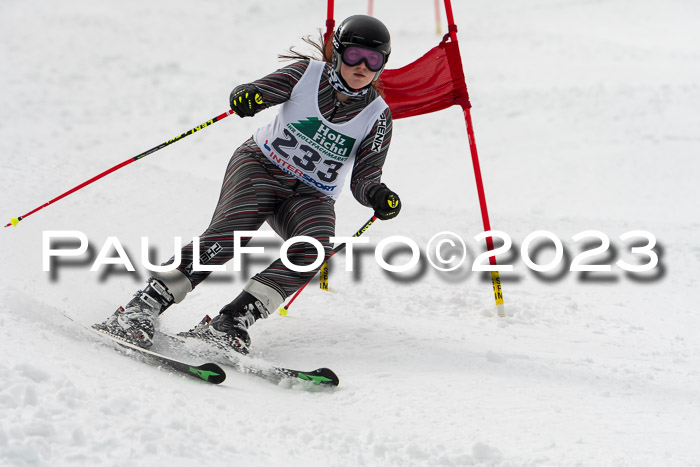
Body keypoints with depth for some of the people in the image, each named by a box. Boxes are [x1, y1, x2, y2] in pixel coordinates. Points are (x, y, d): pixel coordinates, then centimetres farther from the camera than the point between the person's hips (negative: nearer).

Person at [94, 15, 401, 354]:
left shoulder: (378, 117, -4)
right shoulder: (307, 74, -5)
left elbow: (363, 180, -3)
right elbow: (257, 91, -9)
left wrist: (379, 198, -26)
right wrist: (245, 97, -34)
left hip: (311, 196, 2)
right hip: (261, 165, -2)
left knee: (314, 248, -30)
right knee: (229, 233, -28)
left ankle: (229, 324, -33)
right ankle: (141, 310, -30)